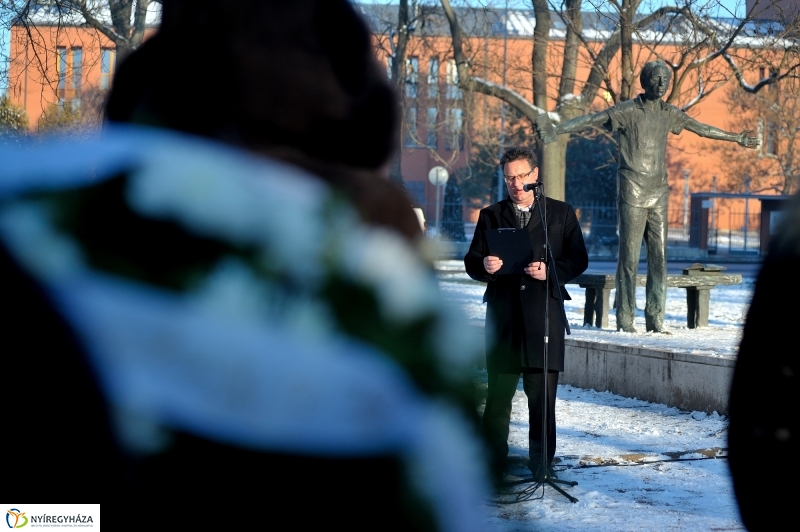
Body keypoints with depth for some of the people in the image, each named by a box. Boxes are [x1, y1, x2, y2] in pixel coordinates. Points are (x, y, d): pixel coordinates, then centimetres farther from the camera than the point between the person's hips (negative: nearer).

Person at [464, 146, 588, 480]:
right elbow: (472, 262, 10)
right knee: (498, 393, 0)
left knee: (543, 396, 0)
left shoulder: (561, 214, 11)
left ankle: (542, 465, 7)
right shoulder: (491, 216, 15)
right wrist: (485, 266, -13)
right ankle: (494, 463, 5)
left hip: (544, 316, -1)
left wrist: (550, 271, -12)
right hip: (503, 316, 1)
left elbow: (578, 259, 6)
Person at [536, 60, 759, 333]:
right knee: (629, 256, -7)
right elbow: (590, 120, -11)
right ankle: (624, 319, -4)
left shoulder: (670, 114, 12)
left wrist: (736, 138, 37)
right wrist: (556, 131, -23)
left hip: (659, 193, 5)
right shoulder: (627, 111, -4)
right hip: (632, 192, -5)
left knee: (659, 257, 1)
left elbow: (702, 128, 27)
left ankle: (655, 318, 3)